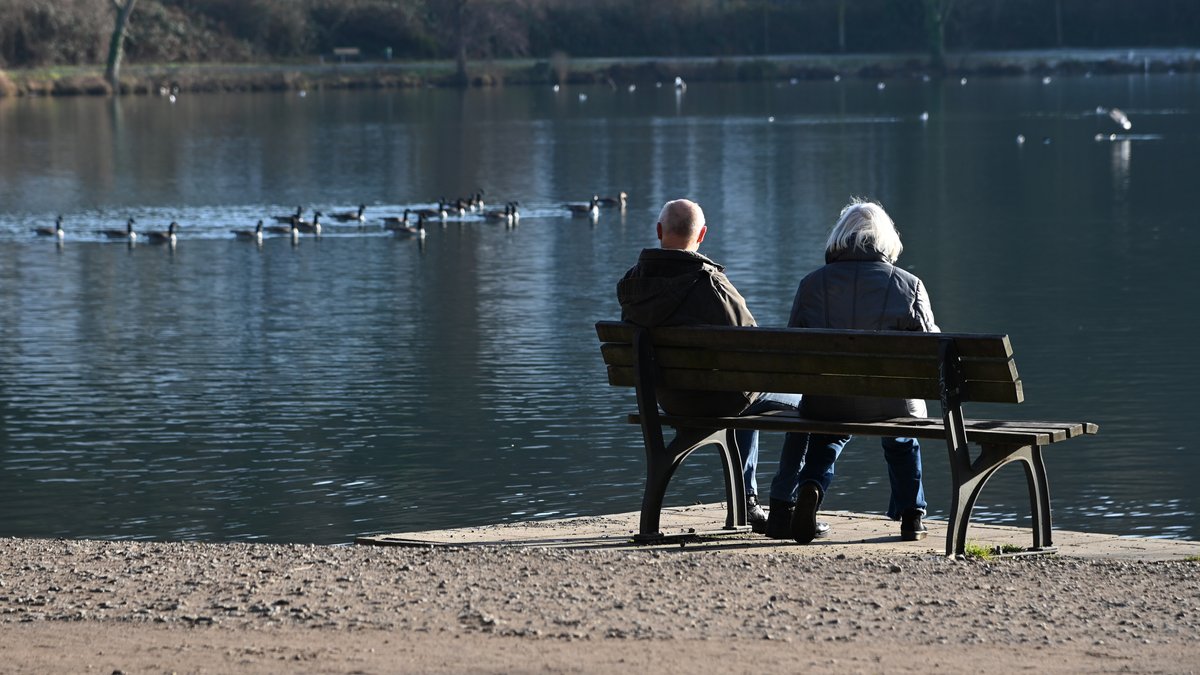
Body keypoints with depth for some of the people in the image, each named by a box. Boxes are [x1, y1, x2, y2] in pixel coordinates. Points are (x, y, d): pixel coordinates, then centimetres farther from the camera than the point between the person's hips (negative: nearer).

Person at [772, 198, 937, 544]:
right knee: (902, 438, 36)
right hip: (892, 405, 0)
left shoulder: (812, 283, -1)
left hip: (827, 404, 0)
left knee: (827, 436, 35)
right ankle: (911, 516, 37)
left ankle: (810, 486, 10)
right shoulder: (909, 285, -4)